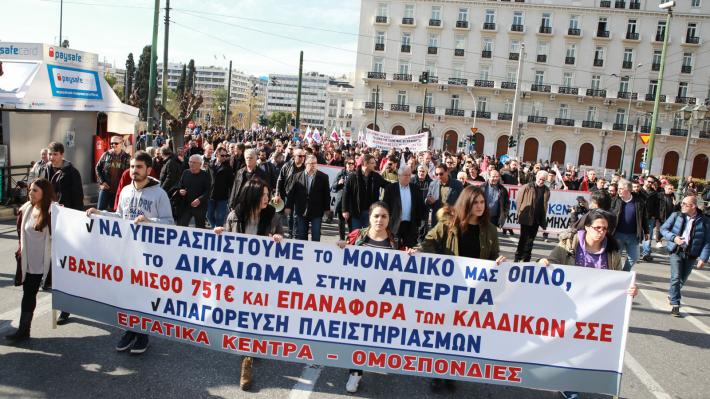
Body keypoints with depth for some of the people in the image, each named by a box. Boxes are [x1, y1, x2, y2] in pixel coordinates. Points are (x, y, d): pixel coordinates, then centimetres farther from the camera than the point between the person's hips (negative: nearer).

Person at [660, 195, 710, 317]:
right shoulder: (676, 215, -1)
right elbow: (663, 229, 4)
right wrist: (674, 237, -14)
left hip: (691, 255, 1)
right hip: (676, 252, -1)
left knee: (683, 279, 13)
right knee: (676, 278, -9)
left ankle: (672, 295, 38)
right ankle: (675, 304, -4)